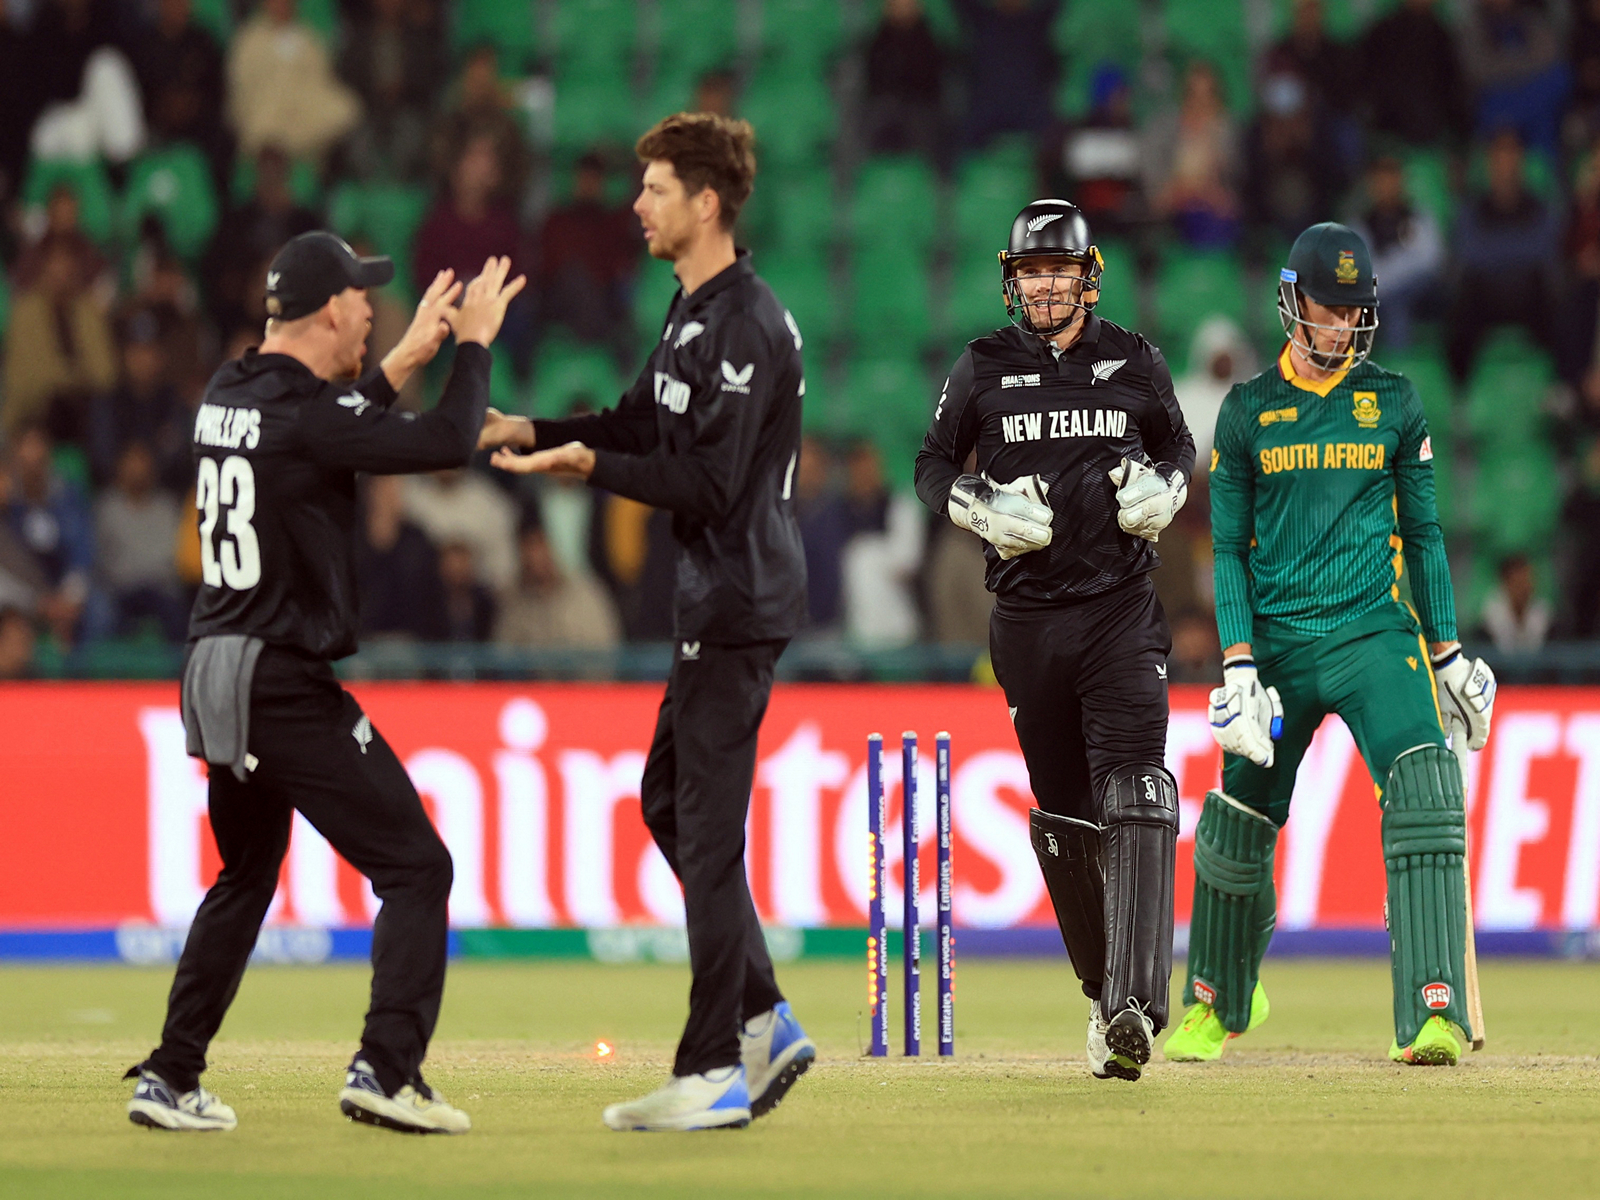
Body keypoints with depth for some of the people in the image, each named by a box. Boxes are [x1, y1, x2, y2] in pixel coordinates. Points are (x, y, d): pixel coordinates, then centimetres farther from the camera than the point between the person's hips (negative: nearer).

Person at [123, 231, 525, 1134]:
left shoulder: (229, 396, 9)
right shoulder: (306, 411, -17)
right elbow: (447, 443, -20)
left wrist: (405, 361, 27)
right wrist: (474, 342, -6)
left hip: (215, 677, 9)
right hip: (287, 686, -9)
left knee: (246, 876, 23)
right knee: (417, 866, -5)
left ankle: (171, 1080, 21)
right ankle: (387, 1069, -17)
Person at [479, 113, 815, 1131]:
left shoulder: (748, 326, -18)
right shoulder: (695, 311, 13)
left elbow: (710, 482, -23)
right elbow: (642, 424, 22)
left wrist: (590, 466, -24)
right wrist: (531, 431, 12)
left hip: (742, 604, -11)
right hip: (713, 598, 11)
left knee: (710, 824, -7)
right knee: (670, 800, 16)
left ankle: (714, 1074, -4)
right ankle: (765, 1022, 20)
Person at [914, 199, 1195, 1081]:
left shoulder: (1134, 363, 6)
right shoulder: (984, 369, 5)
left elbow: (1180, 445, 19)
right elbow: (933, 465, 13)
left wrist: (1162, 490, -2)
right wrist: (980, 508, -7)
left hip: (1121, 608, -2)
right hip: (1027, 617, 2)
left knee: (1133, 798, -16)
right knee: (1062, 811, 7)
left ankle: (1134, 1006, -26)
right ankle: (1103, 988, 21)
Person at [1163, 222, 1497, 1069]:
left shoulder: (1395, 404, 7)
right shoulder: (1247, 411, 5)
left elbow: (1422, 533, 12)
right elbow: (1228, 548, 5)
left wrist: (1447, 652, 9)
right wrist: (1237, 662, -5)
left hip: (1375, 634, -1)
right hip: (1278, 642, 1)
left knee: (1424, 789, -22)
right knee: (1238, 827, 6)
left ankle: (1431, 1015, -27)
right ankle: (1215, 1001, 33)